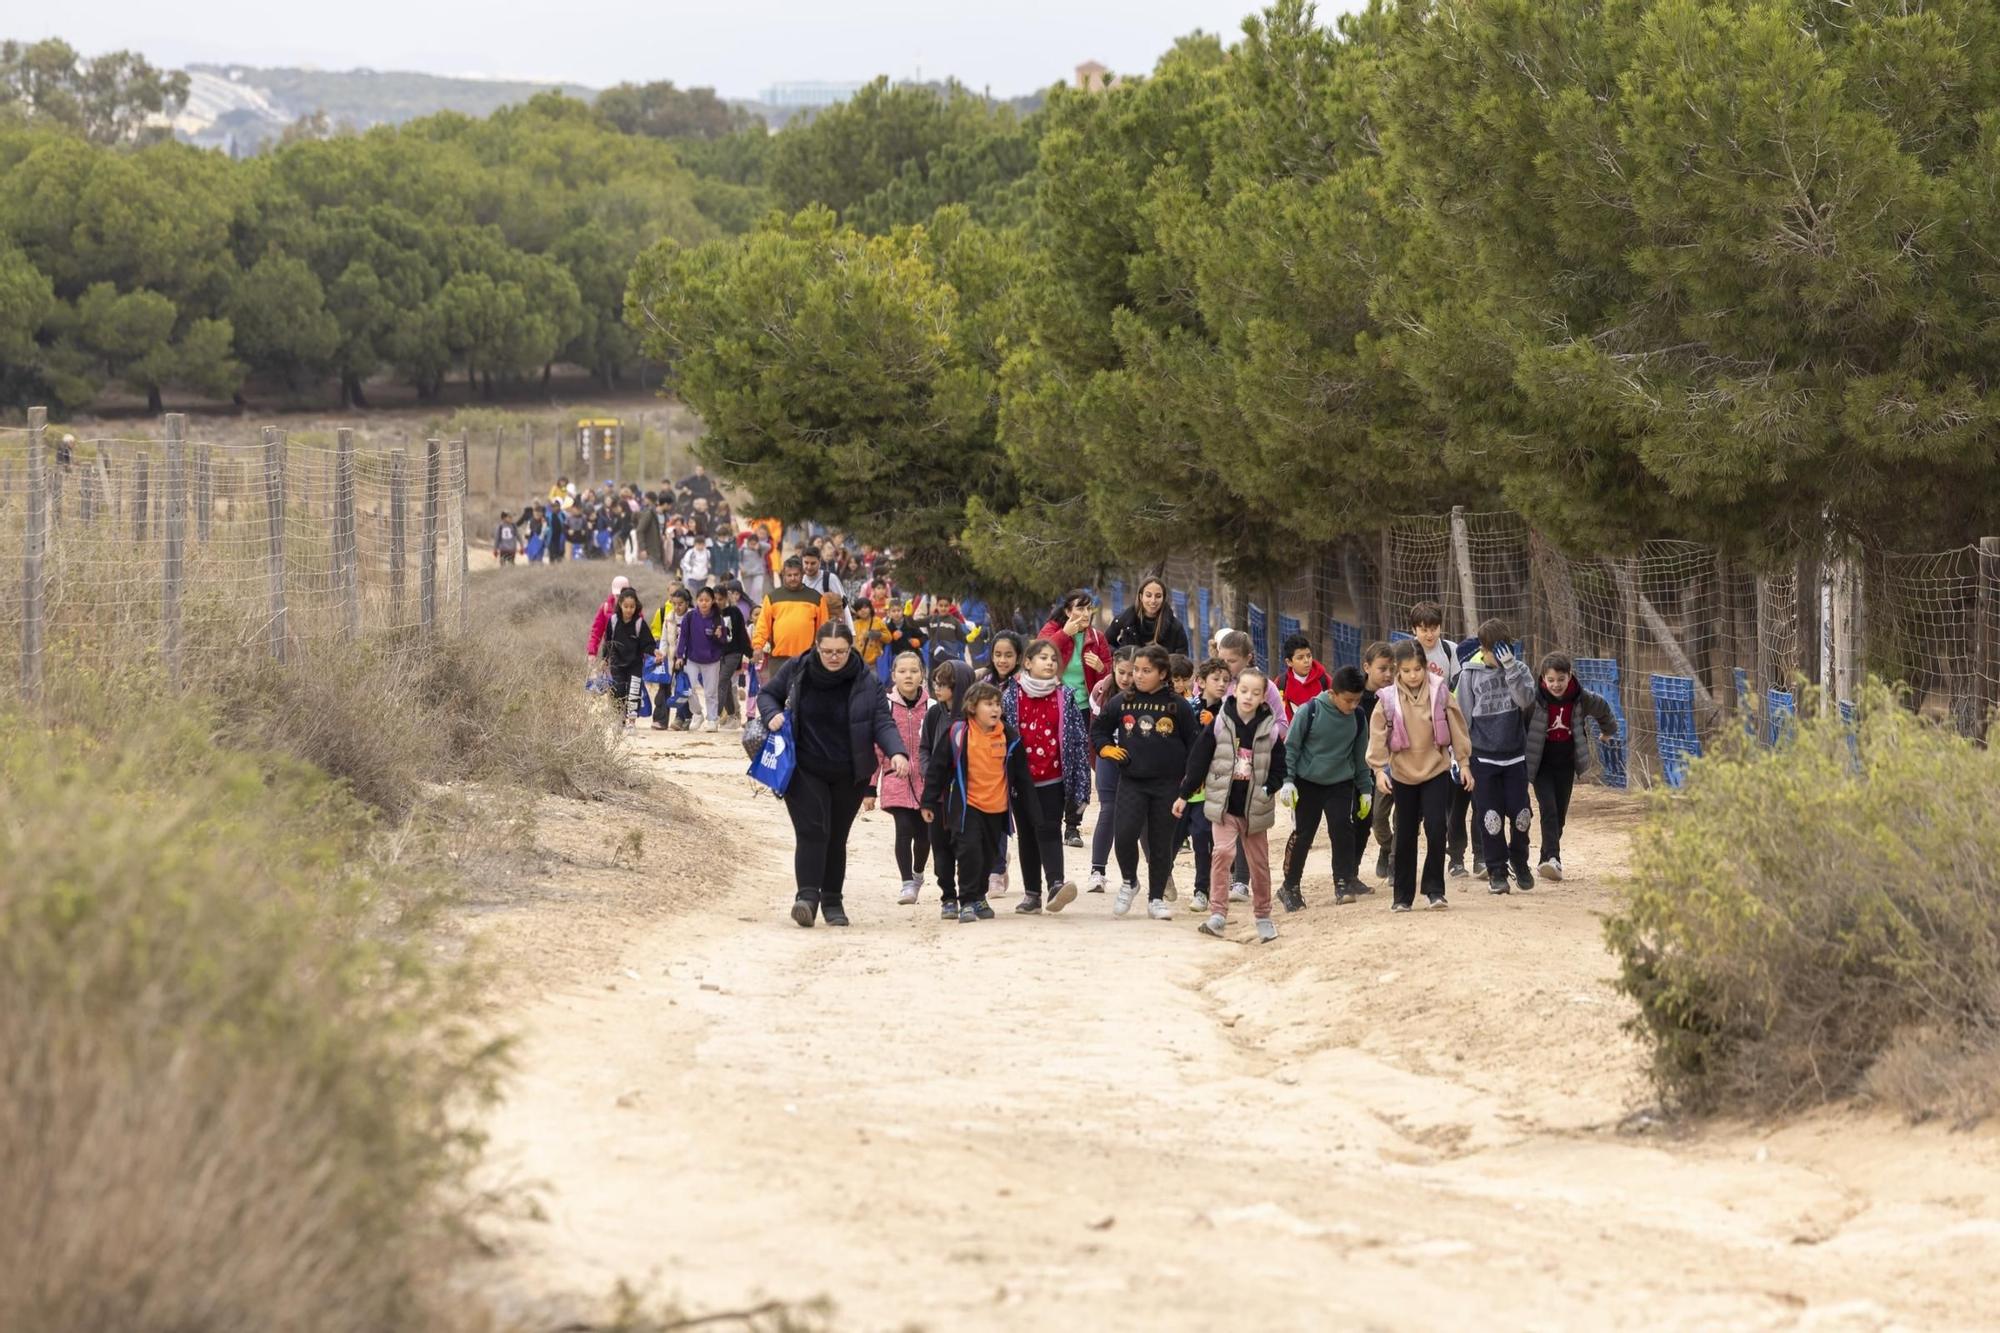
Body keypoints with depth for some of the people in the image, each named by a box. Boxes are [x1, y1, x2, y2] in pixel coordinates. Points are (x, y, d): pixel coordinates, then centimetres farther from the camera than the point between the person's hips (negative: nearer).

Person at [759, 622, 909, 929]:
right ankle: (807, 896, -21)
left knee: (836, 837, 9)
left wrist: (896, 752, -28)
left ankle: (832, 901, 21)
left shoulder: (865, 683, -5)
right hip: (804, 771, -1)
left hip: (848, 775, 1)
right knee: (812, 831, -16)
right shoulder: (796, 671, -3)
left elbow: (882, 722, -9)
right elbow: (768, 694, 12)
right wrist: (772, 714, -11)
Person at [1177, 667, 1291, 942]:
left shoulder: (1270, 729, -2)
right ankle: (1218, 914, -14)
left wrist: (1271, 789, -13)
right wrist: (1184, 795, 1)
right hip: (1223, 803, -2)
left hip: (1255, 806, 2)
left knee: (1259, 863, 10)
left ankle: (1263, 916, 25)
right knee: (1223, 851, -20)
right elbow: (1198, 759, -1)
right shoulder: (1218, 724, -6)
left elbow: (1278, 766, 5)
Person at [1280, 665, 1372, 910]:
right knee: (1303, 835, 2)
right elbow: (1290, 747, -9)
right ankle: (1289, 888, 16)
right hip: (1308, 782, -2)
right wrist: (1287, 781, -14)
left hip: (1341, 784, 2)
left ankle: (1344, 885, -7)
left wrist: (1365, 789, 12)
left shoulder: (1358, 717, -5)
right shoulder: (1310, 712, -16)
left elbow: (1360, 754, 8)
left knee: (1342, 829, -13)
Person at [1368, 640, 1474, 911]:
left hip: (1436, 770, -1)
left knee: (1435, 829, -12)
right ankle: (1403, 895, 16)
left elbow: (1456, 727, 2)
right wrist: (1379, 769, -12)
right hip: (1402, 774, 1)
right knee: (1405, 836, 7)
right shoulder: (1389, 699, -6)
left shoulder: (1440, 693, -5)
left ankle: (1434, 889, 1)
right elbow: (1378, 735, -4)